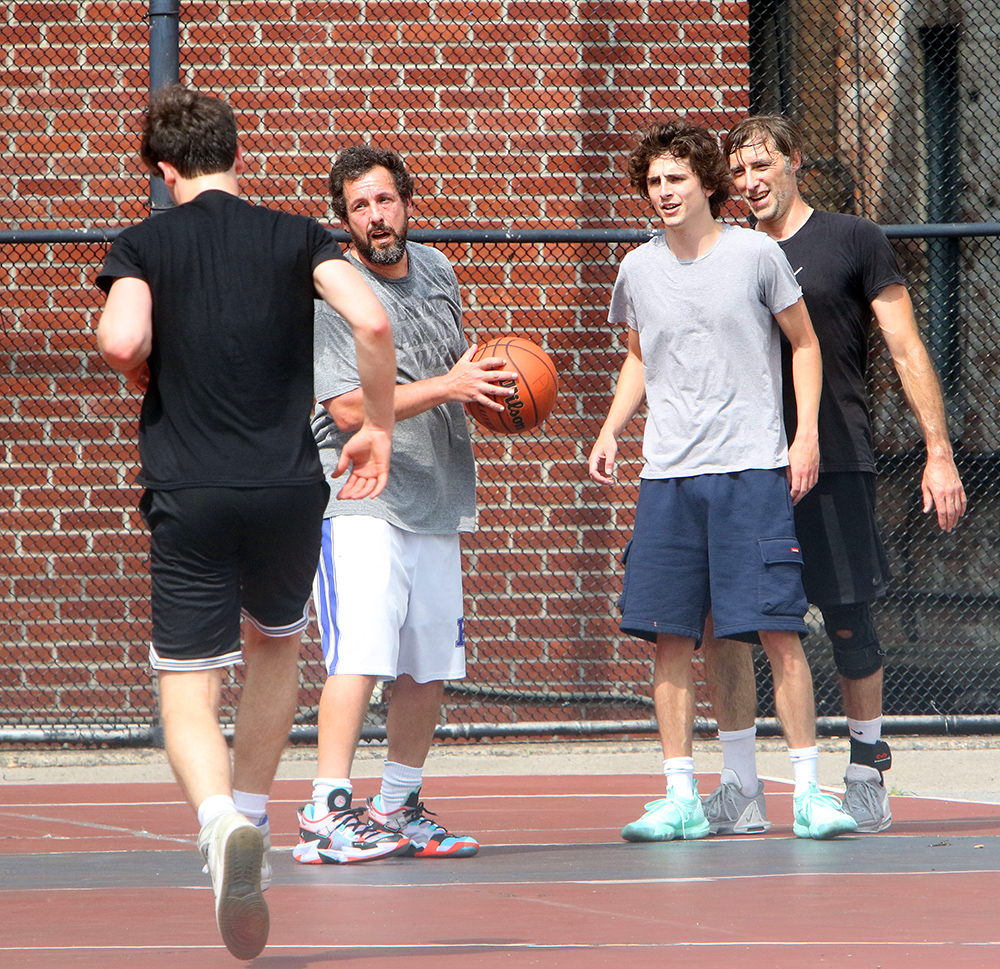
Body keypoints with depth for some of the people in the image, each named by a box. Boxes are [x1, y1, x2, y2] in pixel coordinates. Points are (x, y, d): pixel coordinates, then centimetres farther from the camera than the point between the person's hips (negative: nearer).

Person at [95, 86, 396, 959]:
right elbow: (372, 322, -8)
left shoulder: (143, 245, 3)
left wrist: (150, 377, 8)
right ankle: (251, 821, 26)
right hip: (290, 487, 2)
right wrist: (379, 428, 5)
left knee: (188, 690, -1)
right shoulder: (297, 237, 6)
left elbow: (121, 340, -15)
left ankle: (221, 818, -30)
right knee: (276, 646, 28)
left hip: (189, 494, -2)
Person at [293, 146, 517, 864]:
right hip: (360, 500, -7)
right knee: (361, 655, -18)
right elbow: (348, 407, -18)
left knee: (429, 668, 9)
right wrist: (447, 387, -23)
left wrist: (487, 382, 5)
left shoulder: (437, 273, 12)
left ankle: (399, 808, 21)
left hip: (436, 501, 7)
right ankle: (328, 814, -19)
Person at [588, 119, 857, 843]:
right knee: (669, 637, 0)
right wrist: (612, 431, 10)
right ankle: (681, 797, 6)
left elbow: (804, 343, 8)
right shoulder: (638, 270, 8)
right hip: (667, 475, 3)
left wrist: (807, 434, -2)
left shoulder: (755, 254, -1)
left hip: (752, 466, -3)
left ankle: (808, 791, -2)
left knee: (779, 631, -7)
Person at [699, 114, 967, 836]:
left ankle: (868, 773, 18)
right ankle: (740, 790, -1)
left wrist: (939, 453, -7)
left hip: (836, 464, -4)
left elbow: (908, 350, 0)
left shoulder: (853, 241, 2)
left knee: (848, 621, 0)